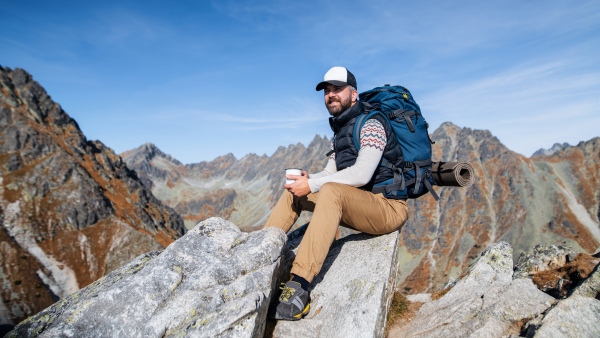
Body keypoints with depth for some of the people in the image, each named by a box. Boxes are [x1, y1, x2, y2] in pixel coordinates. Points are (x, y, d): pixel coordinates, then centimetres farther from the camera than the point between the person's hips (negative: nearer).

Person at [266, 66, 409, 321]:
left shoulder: (371, 124, -11)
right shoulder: (339, 132, 16)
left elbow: (361, 174, -25)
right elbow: (330, 173, 13)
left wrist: (312, 185, -25)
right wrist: (305, 179, -8)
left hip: (389, 208, -8)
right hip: (356, 207, 9)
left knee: (331, 191, -37)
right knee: (294, 192, 0)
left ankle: (299, 286, -43)